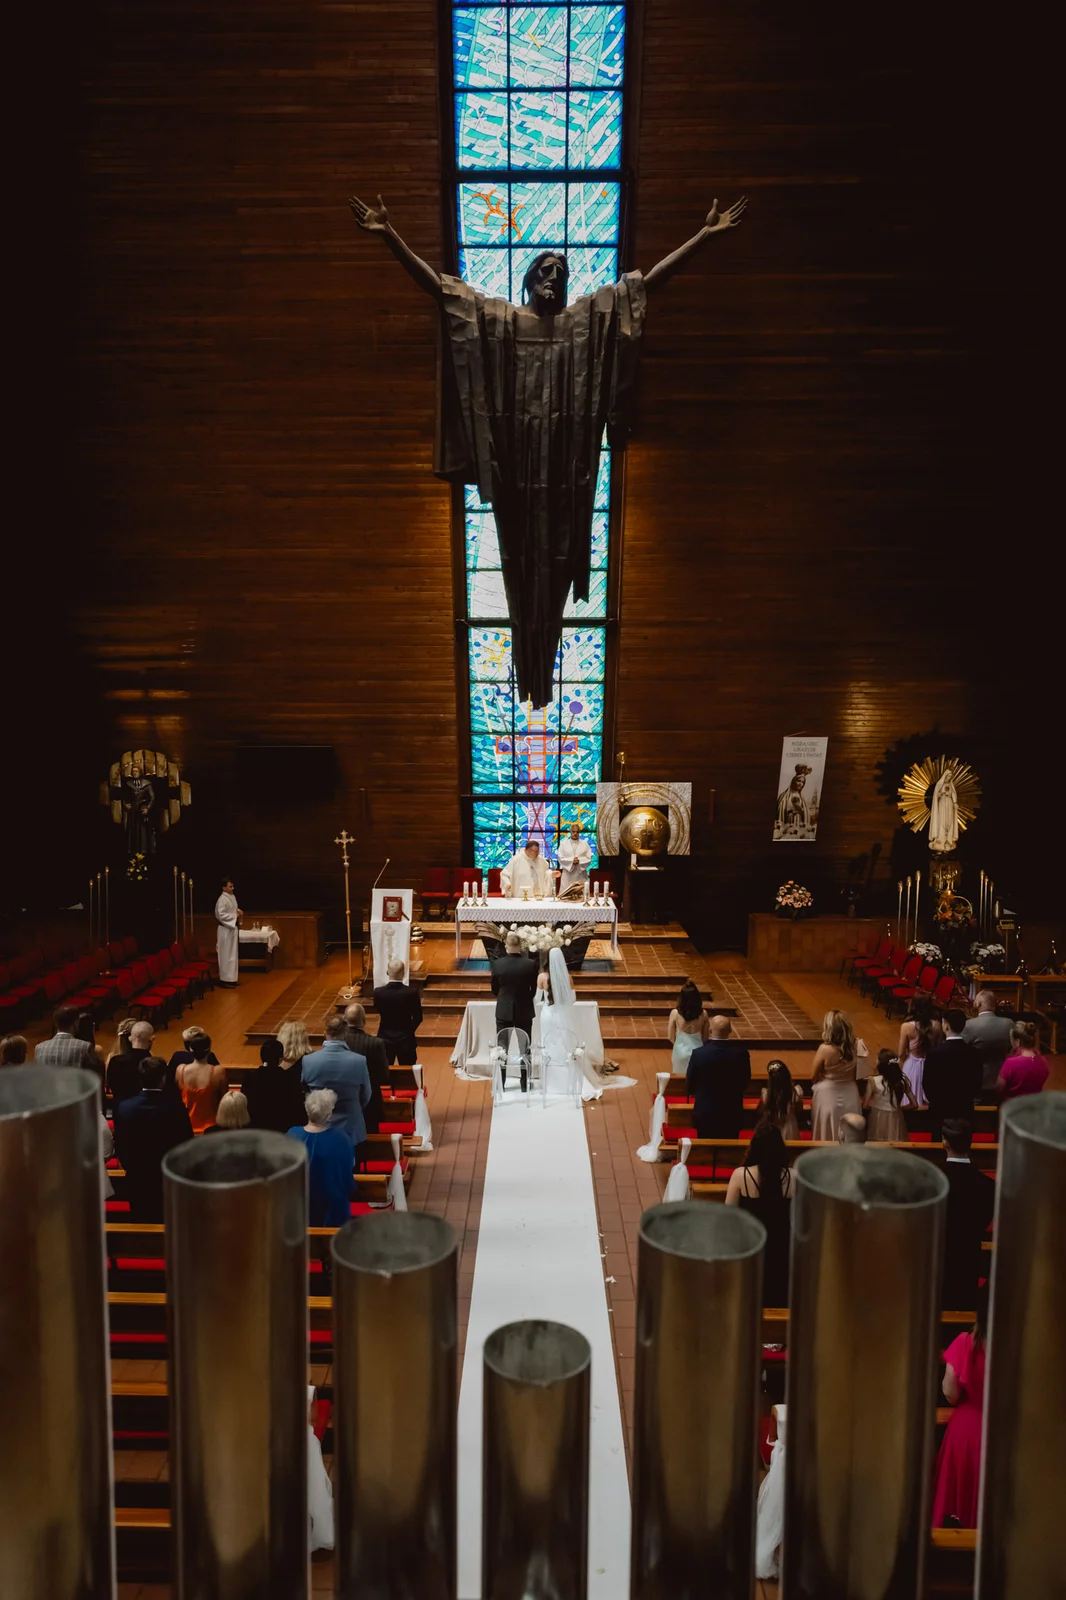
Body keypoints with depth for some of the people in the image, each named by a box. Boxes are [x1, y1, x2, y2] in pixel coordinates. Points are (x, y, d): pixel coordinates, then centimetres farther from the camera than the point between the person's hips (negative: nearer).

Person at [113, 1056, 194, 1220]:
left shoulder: (124, 1107, -11)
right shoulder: (175, 1106, -18)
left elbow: (119, 1145, -1)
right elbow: (186, 1142, -9)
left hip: (137, 1181, 2)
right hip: (170, 1180, -2)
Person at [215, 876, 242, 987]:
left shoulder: (233, 897, 10)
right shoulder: (222, 899, -18)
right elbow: (221, 915, -24)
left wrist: (238, 911, 1)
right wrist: (235, 916, -19)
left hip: (233, 928, 9)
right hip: (226, 930, -9)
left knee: (233, 954, 14)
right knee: (226, 955, -4)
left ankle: (231, 978, 22)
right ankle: (225, 979, 2)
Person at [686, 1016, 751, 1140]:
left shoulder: (699, 1053, -19)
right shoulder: (741, 1053, -14)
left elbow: (690, 1084, -6)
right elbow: (746, 1080, 2)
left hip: (706, 1111, -1)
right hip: (733, 1111, 2)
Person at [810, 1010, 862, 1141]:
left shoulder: (824, 1049, -22)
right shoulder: (853, 1047, -8)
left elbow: (813, 1077, -9)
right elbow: (854, 1074, 6)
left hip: (828, 1096, -4)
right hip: (849, 1095, 4)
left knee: (827, 1137, 12)